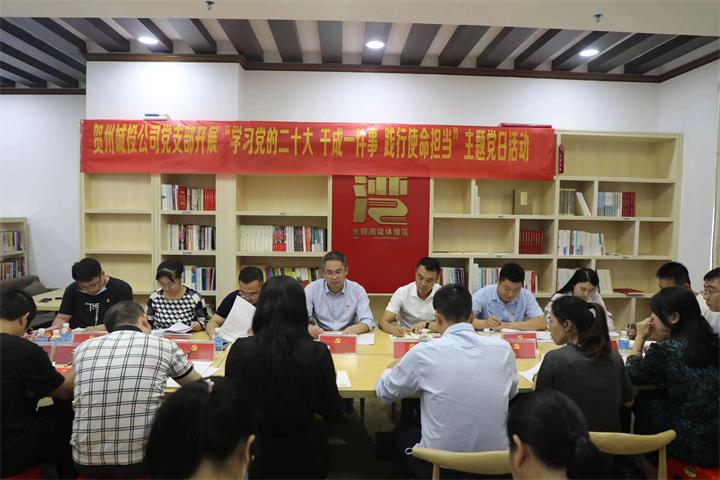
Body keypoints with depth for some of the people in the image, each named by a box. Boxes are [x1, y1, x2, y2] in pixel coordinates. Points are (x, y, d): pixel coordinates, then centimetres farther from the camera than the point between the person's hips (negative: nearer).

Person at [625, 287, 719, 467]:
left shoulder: (664, 349, -19)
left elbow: (632, 377, -2)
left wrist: (640, 337, 3)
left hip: (693, 447, -6)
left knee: (641, 402, 16)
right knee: (659, 397, 22)